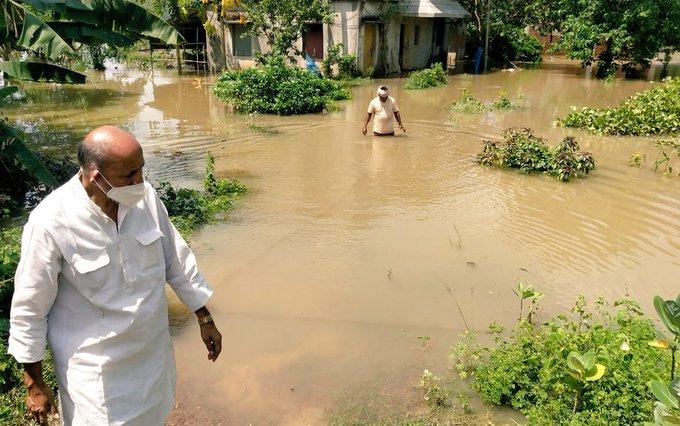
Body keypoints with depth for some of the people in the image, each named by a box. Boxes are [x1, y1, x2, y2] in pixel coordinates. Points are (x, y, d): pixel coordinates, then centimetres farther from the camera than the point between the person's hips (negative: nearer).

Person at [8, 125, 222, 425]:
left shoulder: (145, 196, -12)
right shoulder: (51, 223, -24)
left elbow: (176, 260, 0)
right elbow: (29, 307, -13)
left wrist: (205, 319, 7)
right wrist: (34, 384, -5)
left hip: (153, 351, 5)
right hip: (94, 367, -4)